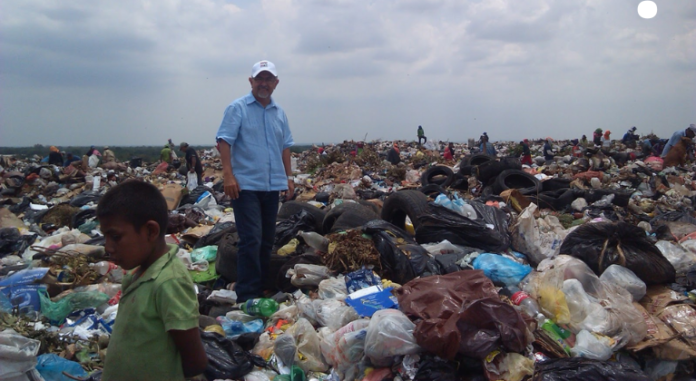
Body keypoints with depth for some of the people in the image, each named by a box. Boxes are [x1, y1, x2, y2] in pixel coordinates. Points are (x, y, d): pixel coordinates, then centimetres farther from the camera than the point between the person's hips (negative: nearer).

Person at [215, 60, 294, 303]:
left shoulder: (280, 113, 14)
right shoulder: (238, 108, -3)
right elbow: (224, 141, -9)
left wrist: (289, 177, 13)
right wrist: (228, 175, -18)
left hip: (273, 185, 6)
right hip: (246, 184, -6)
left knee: (266, 241, 12)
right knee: (251, 239, -9)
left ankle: (262, 288, 23)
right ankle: (247, 294, -1)